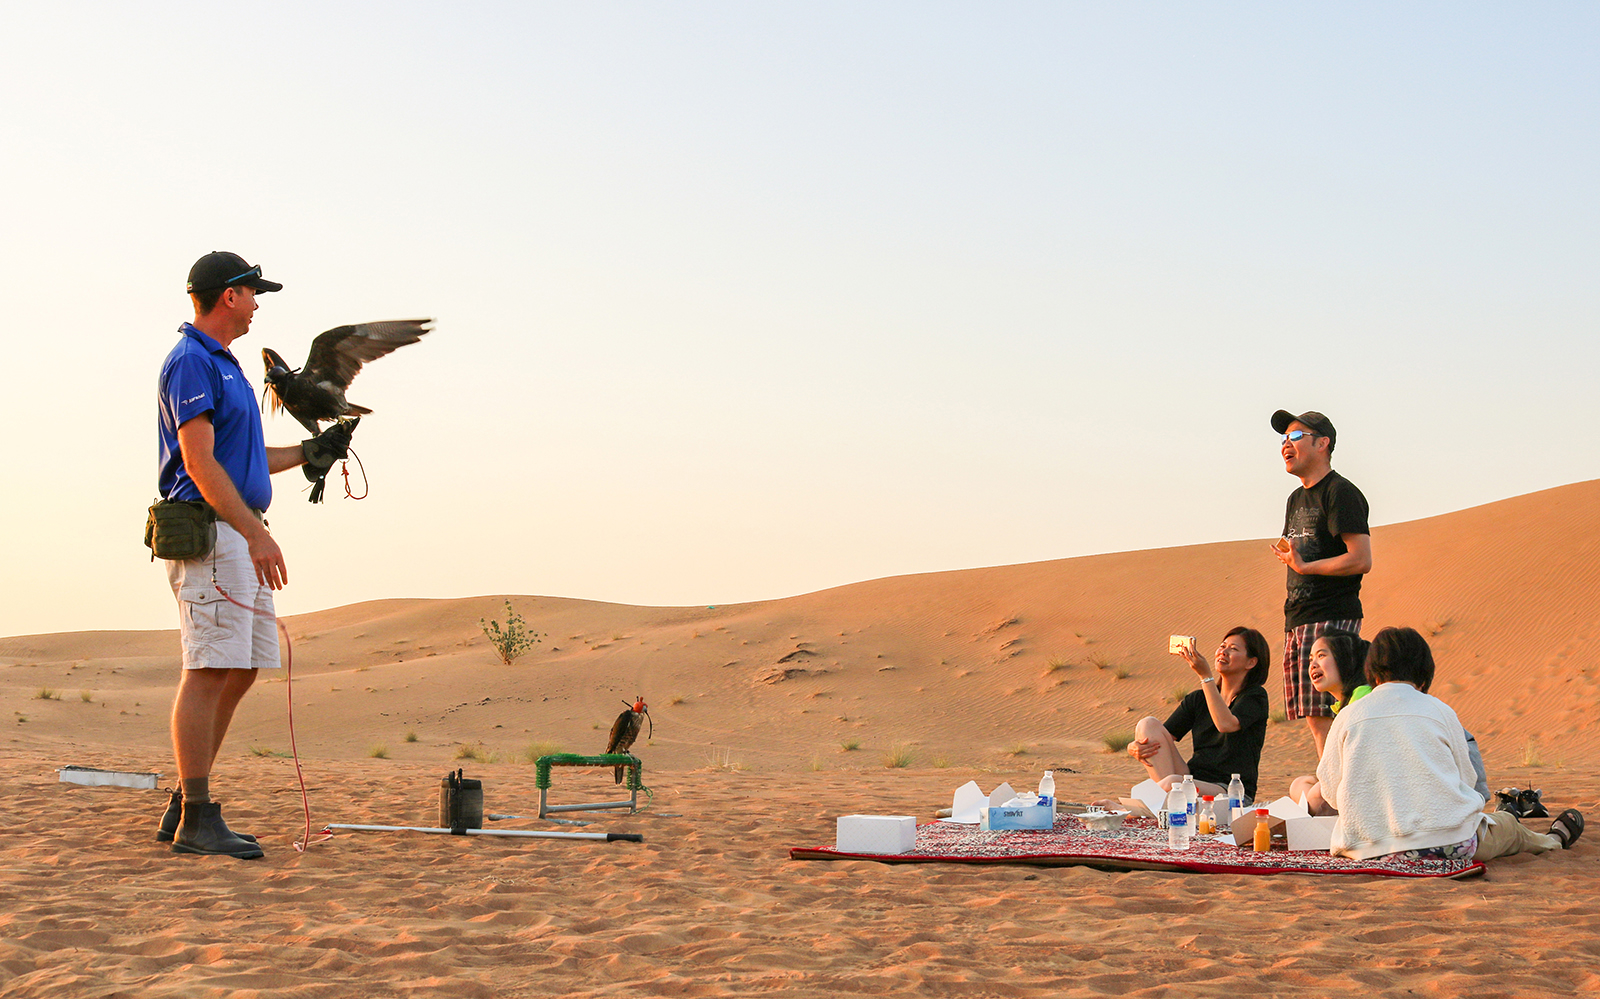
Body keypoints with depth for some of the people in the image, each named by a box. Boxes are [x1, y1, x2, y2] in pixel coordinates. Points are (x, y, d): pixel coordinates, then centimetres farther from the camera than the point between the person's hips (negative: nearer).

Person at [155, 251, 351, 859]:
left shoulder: (223, 365, 23)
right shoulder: (192, 362, -9)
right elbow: (199, 463, -18)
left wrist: (307, 454, 23)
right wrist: (255, 532, -23)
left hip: (240, 540, 10)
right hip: (209, 534, -10)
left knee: (240, 672, 9)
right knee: (210, 672, -11)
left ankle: (184, 810, 14)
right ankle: (197, 820, -9)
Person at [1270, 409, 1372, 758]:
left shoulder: (1341, 493, -8)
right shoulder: (1297, 499, 21)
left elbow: (1361, 560, -16)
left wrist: (1305, 566, -15)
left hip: (1331, 618, -9)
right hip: (1298, 622, 9)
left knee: (1322, 716, -14)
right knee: (1313, 719, 7)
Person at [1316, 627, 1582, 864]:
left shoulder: (1346, 717, 1)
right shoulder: (1440, 711, 0)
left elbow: (1330, 791, 3)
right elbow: (1465, 780, 7)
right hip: (1448, 845, -1)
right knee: (1507, 825, 28)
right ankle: (1555, 840, 59)